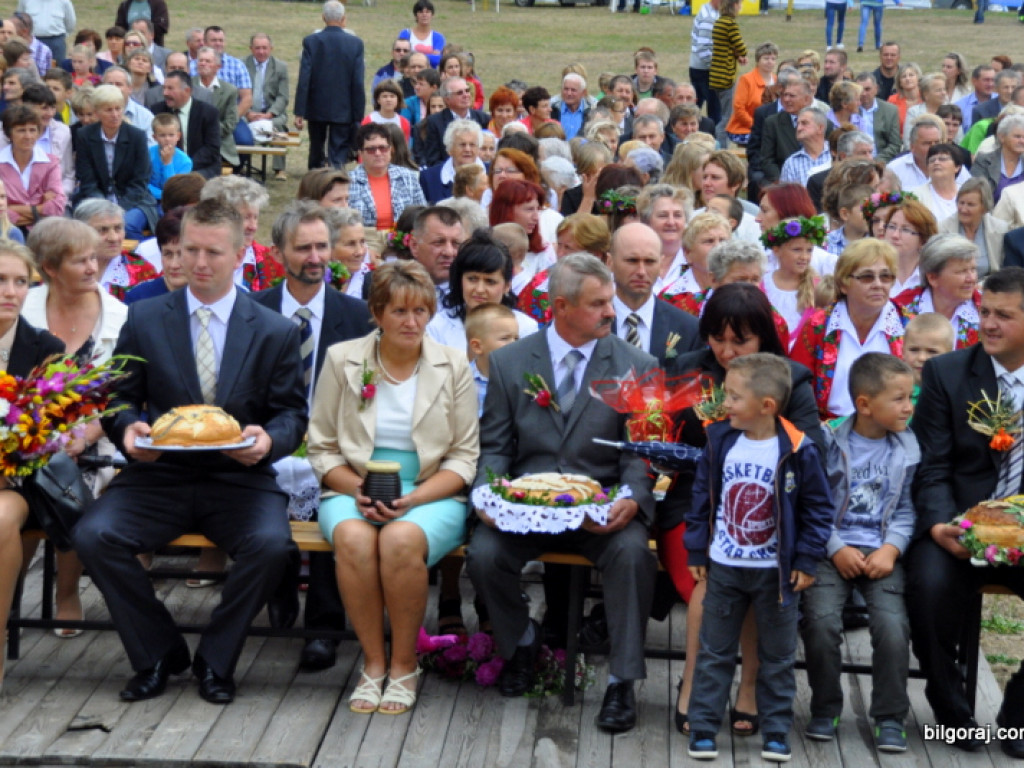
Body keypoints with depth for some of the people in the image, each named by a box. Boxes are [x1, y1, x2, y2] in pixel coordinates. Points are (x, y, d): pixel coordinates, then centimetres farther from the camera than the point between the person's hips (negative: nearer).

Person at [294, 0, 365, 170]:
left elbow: (303, 79, -9)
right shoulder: (355, 43, -7)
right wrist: (358, 115, -2)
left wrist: (299, 112, -5)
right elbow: (358, 82, -8)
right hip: (343, 110, -1)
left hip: (316, 109, 1)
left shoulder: (310, 41, -6)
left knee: (316, 152, 19)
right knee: (338, 157, 1)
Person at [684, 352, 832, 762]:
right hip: (724, 566, 2)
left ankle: (776, 731, 22)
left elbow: (818, 508, -5)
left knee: (778, 655, 10)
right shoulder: (720, 441, -4)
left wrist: (807, 560, -8)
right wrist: (696, 551, 3)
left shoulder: (798, 452, -14)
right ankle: (703, 727, 17)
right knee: (714, 651, 9)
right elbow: (703, 497, 4)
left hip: (776, 571, -2)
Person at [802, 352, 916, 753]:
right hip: (833, 549, -2)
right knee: (821, 621, -21)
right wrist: (837, 550, -10)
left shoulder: (907, 449, 6)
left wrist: (891, 549, -8)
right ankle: (825, 710, 3)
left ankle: (890, 717, 1)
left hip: (882, 552, 2)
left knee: (892, 626, -19)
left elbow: (905, 509, 7)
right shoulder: (828, 443, -3)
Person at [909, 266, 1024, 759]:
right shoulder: (946, 372, 4)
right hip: (958, 527, 0)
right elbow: (932, 465, -1)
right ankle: (952, 711, -3)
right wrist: (942, 524, -20)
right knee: (929, 585, -30)